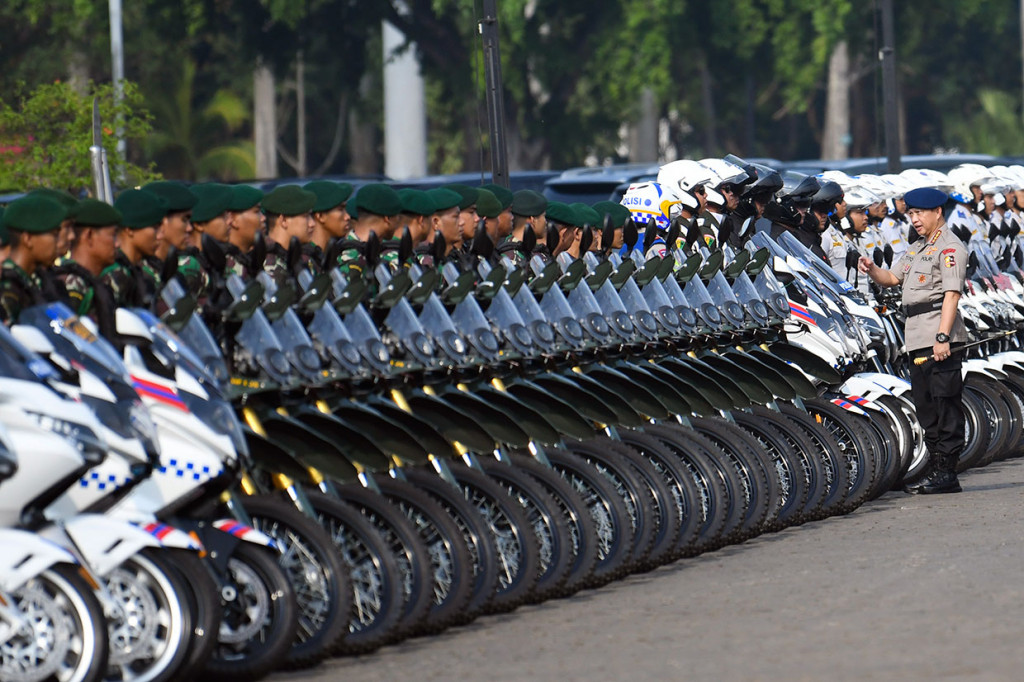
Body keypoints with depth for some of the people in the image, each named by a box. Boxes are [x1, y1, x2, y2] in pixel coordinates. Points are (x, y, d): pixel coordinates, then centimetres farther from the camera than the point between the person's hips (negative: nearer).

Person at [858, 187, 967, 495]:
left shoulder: (949, 247, -8)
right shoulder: (918, 248, 22)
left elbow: (951, 294, -17)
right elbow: (892, 278, 29)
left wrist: (943, 337, -26)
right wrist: (871, 270, 6)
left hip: (941, 339, -10)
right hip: (917, 340, 10)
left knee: (945, 404, -8)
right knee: (926, 406, 11)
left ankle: (946, 473, -8)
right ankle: (937, 469, 17)